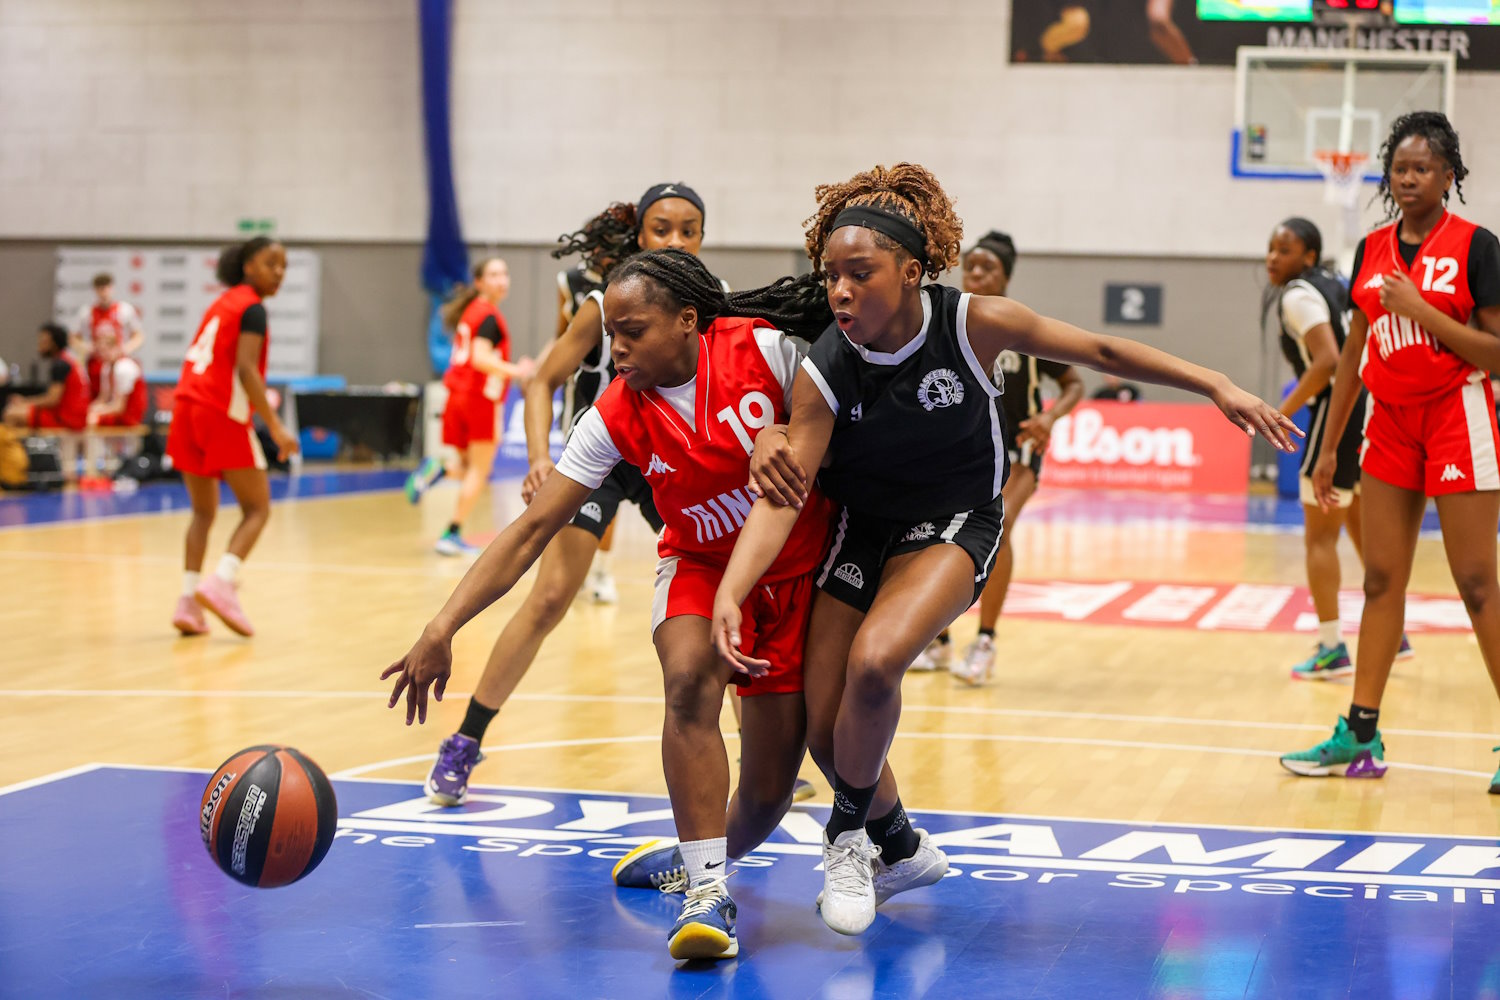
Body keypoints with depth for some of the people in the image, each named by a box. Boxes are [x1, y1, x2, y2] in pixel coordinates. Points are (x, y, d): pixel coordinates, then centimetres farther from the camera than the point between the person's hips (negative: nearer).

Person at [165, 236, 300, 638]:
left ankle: (188, 600, 4)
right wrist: (275, 427, -19)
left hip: (187, 407, 8)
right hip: (224, 413, -8)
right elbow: (245, 369, -16)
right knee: (257, 508, 1)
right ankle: (222, 582, -19)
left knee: (203, 511, 14)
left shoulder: (222, 304, 21)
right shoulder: (252, 308, -4)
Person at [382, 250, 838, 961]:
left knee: (768, 791, -4)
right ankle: (706, 891, -26)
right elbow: (532, 530, -17)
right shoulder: (615, 417, -15)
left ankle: (704, 858, 30)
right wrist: (441, 629, -26)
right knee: (688, 676, -33)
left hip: (801, 570, -1)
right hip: (700, 566, 1)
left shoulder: (764, 346, -20)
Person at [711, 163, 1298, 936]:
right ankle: (896, 839, 31)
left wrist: (1217, 387, -8)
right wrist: (730, 593, -40)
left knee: (874, 663, -29)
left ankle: (851, 835, -3)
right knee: (825, 730, -3)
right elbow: (780, 495, -24)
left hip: (954, 523, -2)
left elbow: (1099, 352, -8)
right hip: (858, 528, 2)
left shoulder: (975, 323, -21)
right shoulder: (822, 374, -20)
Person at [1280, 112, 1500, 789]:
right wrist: (1329, 447, 12)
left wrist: (1420, 309, -20)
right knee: (1381, 581, 7)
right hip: (1391, 421, 6)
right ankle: (1360, 737, 12)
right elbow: (1354, 353, 14)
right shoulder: (1371, 250, 9)